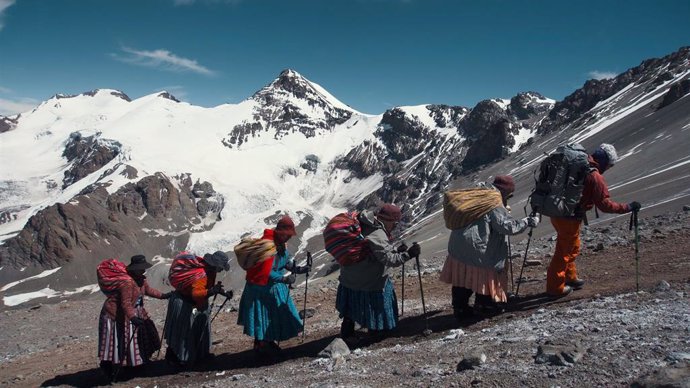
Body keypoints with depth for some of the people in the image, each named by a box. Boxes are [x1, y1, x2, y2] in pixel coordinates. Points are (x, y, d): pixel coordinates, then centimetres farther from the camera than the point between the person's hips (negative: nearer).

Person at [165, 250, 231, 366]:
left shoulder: (210, 270, -3)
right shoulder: (202, 274, -33)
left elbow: (210, 287, 13)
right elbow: (196, 293, -43)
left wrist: (224, 292, 4)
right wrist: (211, 291, -53)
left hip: (193, 304, 10)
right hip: (183, 304, -10)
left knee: (200, 327, 16)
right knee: (181, 333, -2)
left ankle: (201, 353, 28)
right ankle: (174, 358, 10)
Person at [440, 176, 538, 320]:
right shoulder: (495, 203, -13)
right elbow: (507, 225, -16)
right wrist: (528, 222, -5)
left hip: (457, 244, 8)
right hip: (477, 248, -8)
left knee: (461, 278, 13)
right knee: (485, 274, 12)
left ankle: (460, 308, 19)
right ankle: (484, 304, 26)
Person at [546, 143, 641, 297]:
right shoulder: (595, 177, -19)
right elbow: (604, 204, -18)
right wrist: (627, 207, -9)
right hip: (569, 217, -8)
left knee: (568, 246, 24)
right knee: (567, 251, 5)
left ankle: (570, 278, 39)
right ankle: (556, 287, 14)